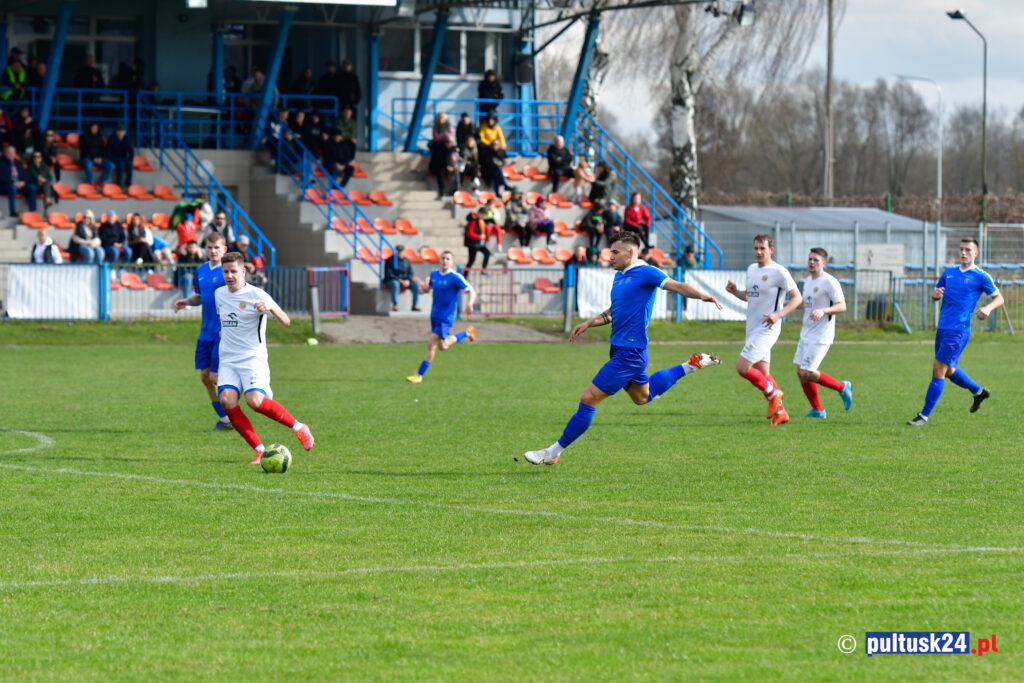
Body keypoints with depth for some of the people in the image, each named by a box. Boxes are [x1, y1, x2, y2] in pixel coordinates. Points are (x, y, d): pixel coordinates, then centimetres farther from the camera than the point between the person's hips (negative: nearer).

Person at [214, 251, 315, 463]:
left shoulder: (256, 295, -6)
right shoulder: (219, 294, 12)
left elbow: (285, 321, -16)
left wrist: (270, 307, -33)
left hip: (253, 359, -5)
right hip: (227, 360, 5)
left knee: (255, 401, -26)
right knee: (227, 400, -21)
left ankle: (298, 428, -3)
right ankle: (259, 450, -12)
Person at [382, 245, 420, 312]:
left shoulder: (407, 261, 9)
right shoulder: (390, 261, -5)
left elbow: (410, 274, 9)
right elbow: (388, 274, -13)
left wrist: (408, 281, -14)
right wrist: (400, 281, -21)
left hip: (404, 281, 4)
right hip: (391, 281, -4)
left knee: (416, 285, -21)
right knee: (395, 284, -41)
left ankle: (415, 306, -20)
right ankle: (395, 305, -41)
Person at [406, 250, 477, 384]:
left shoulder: (455, 277, -13)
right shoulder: (434, 274, 6)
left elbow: (472, 291, -13)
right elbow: (428, 287, 24)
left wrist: (469, 304, -32)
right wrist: (423, 289, -1)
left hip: (446, 317, -8)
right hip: (435, 315, 8)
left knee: (431, 345, -12)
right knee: (442, 346, 18)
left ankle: (419, 375, -3)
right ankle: (467, 333, 42)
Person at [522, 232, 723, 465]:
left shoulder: (645, 273, -13)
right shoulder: (619, 277, 15)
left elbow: (677, 286, -23)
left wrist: (704, 296, -39)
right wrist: (589, 323, 17)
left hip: (629, 353, -10)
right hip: (619, 349, 10)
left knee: (589, 398, -9)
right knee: (642, 397, 29)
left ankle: (553, 452, -3)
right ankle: (692, 365, 33)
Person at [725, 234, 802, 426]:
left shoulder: (779, 272, -12)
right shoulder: (751, 269, 12)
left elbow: (796, 298, -10)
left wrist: (779, 314, -23)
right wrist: (734, 291, 4)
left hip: (766, 329, -8)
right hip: (752, 329, 8)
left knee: (742, 367, -15)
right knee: (762, 373, 9)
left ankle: (773, 393, 2)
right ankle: (780, 412, 17)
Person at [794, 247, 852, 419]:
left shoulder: (830, 282, -13)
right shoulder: (808, 281, 13)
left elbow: (842, 306, -17)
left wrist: (823, 310, -32)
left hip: (821, 336, -9)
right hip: (806, 334, 9)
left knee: (806, 373, -13)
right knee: (801, 372, 5)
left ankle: (842, 387, 6)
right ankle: (817, 409, 15)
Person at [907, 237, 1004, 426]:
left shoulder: (981, 277, -4)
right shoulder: (949, 272, 13)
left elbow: (999, 298, 4)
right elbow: (936, 294, 21)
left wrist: (988, 308, -18)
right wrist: (935, 294, -5)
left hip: (958, 331, -7)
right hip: (942, 329, 7)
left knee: (938, 370, -11)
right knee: (948, 371, 18)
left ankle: (924, 416, -8)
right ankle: (978, 391, 43)